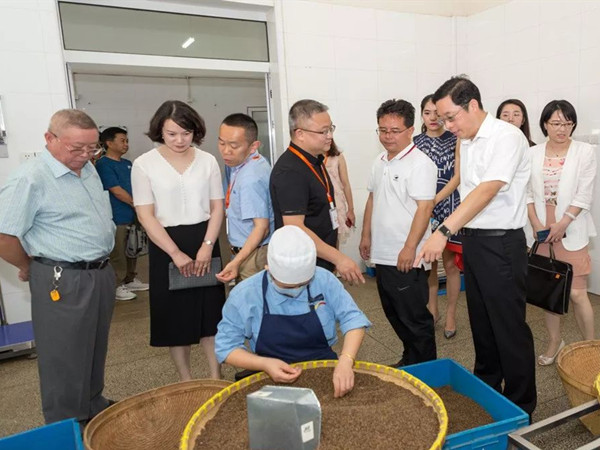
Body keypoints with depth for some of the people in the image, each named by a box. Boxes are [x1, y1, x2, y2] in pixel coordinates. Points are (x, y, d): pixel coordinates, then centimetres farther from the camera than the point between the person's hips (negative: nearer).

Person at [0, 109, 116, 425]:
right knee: (64, 357, 8)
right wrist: (29, 267, -3)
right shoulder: (31, 178, -17)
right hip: (62, 281, -7)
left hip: (101, 274, 8)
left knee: (95, 350, 21)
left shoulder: (88, 169, 8)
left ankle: (94, 408, 41)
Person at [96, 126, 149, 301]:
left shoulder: (127, 163, 13)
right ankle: (117, 286, 12)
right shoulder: (103, 164, -12)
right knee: (118, 253, 1)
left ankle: (130, 280, 31)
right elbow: (116, 190, -16)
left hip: (132, 216, 8)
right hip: (116, 218, -8)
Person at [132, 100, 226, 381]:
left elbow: (217, 207, 3)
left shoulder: (207, 161, 3)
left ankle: (216, 377, 25)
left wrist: (207, 246, -9)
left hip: (204, 242, 2)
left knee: (210, 310, 9)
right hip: (166, 245, -2)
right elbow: (145, 215, -8)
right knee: (175, 314, 8)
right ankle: (186, 382, 25)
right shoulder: (144, 164, -5)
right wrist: (176, 253, -14)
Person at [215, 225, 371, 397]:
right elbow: (226, 346, -2)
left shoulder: (324, 280, -7)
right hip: (272, 379, -1)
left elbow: (353, 319, -4)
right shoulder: (245, 294, -10)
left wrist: (345, 361, -22)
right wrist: (264, 364, -19)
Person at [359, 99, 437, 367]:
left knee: (415, 318, 4)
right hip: (382, 254, 8)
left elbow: (424, 208, -19)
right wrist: (366, 236, 16)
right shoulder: (380, 162, 11)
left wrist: (409, 249, -21)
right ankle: (409, 361, 36)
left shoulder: (420, 164, -13)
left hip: (406, 258, -8)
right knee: (394, 314, 19)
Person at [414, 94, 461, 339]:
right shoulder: (415, 142, 8)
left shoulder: (455, 140, 0)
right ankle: (432, 309, 26)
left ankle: (451, 314, 17)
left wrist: (435, 200, -15)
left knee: (450, 263, 3)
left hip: (448, 206, -2)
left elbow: (458, 176, -6)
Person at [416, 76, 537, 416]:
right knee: (481, 323, 19)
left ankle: (521, 407, 21)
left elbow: (487, 190, -27)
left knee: (509, 328, 3)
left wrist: (444, 231, -34)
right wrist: (461, 235, 10)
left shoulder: (506, 137, -16)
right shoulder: (467, 142, 10)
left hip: (502, 244, -8)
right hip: (473, 241, 8)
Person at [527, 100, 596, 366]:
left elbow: (584, 195, -7)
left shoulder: (585, 152, -2)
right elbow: (527, 193, 3)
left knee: (577, 292, -1)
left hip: (572, 231, -2)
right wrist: (537, 225, -7)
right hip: (541, 231, 2)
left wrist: (561, 225, -13)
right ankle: (554, 342, 27)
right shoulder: (533, 154, 4)